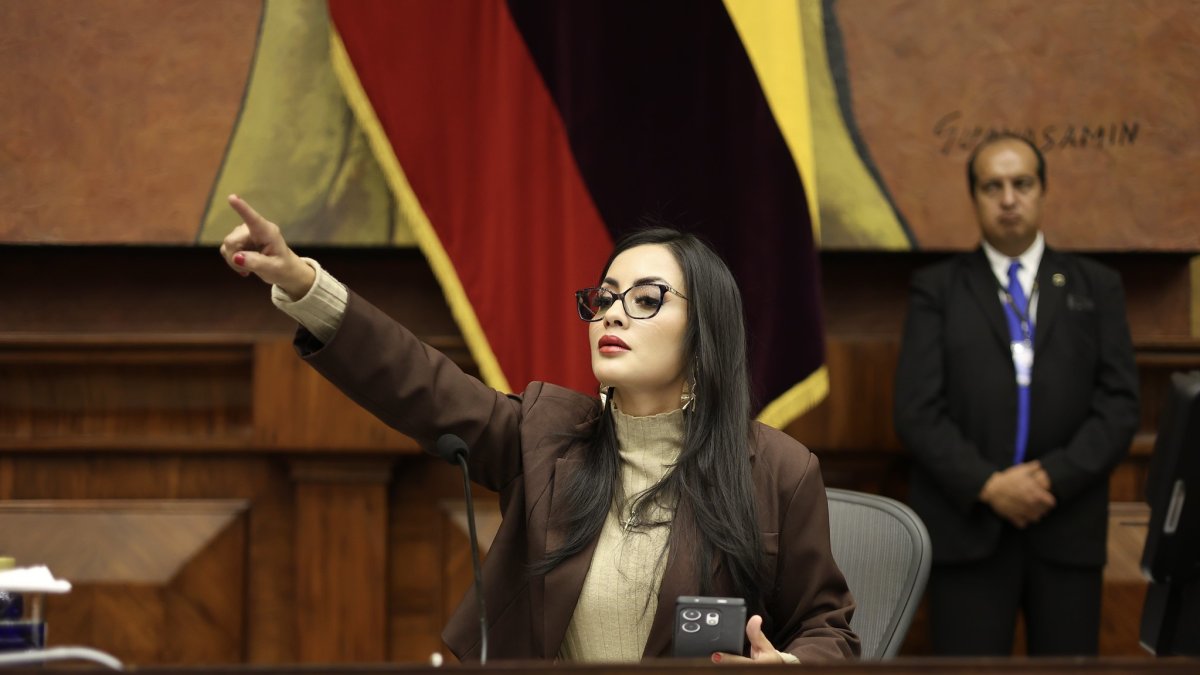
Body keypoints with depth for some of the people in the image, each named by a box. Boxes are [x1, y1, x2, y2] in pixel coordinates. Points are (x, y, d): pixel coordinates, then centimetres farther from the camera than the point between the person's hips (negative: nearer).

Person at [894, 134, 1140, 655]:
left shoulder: (1096, 287, 12)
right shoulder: (937, 289, 8)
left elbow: (1119, 405, 4)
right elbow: (917, 410, -1)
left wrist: (1055, 477, -10)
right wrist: (988, 485, -12)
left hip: (1067, 528, 1)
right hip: (967, 525, -1)